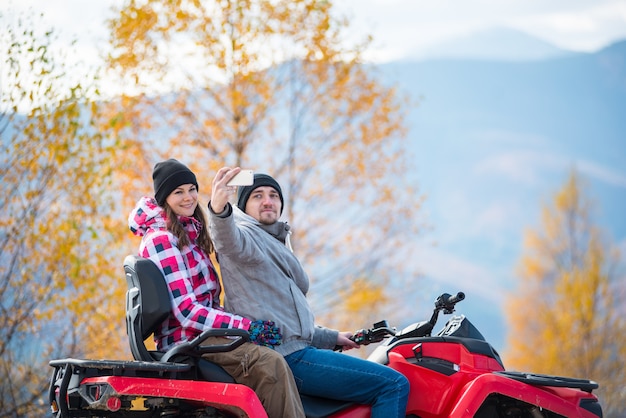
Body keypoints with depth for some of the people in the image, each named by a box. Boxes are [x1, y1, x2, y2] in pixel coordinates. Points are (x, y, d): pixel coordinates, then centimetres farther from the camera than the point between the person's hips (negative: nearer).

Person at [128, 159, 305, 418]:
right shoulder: (160, 240, -10)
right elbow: (186, 312, -18)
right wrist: (249, 327, -21)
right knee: (270, 364, -29)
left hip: (203, 332, 10)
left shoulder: (191, 233, 19)